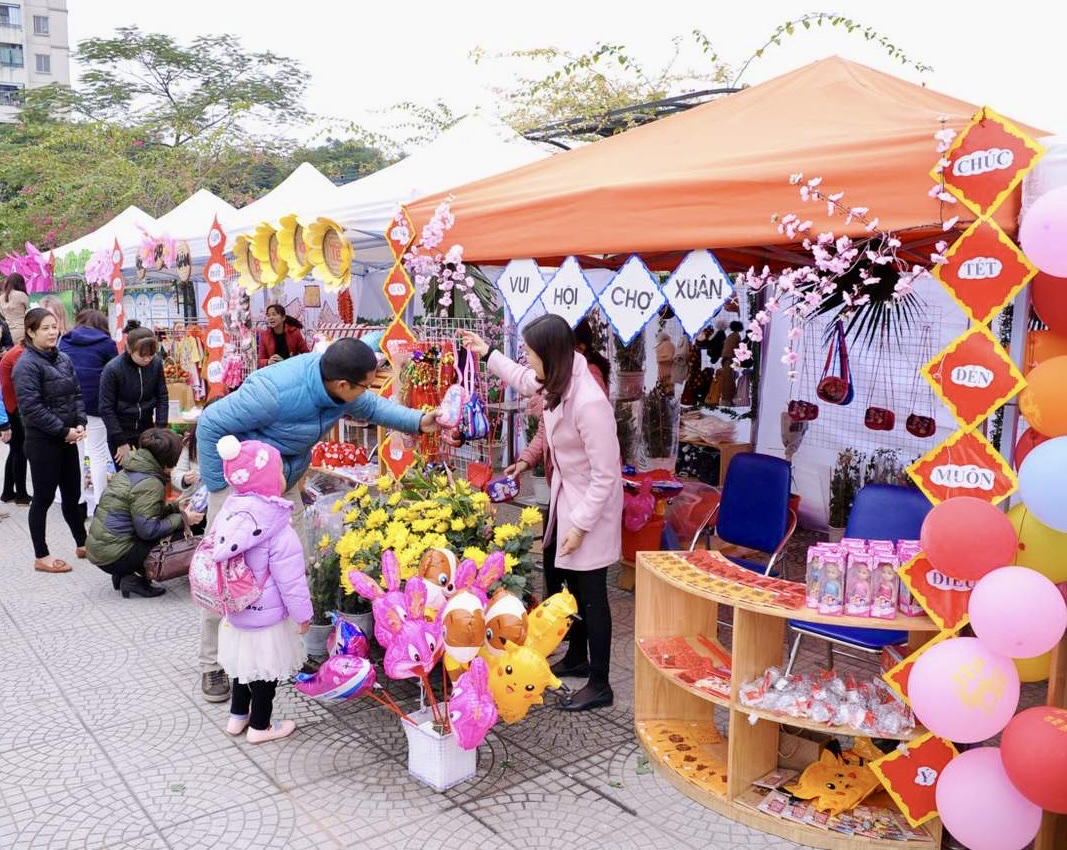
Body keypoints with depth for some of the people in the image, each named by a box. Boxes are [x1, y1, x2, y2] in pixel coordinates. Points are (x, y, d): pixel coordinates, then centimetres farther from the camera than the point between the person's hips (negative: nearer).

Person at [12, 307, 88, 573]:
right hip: (42, 442, -7)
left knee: (72, 494, 16)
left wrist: (80, 424, -3)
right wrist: (64, 431, -18)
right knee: (43, 498, 3)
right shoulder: (26, 365, -14)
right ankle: (41, 557, 14)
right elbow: (32, 408, -20)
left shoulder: (64, 359, 9)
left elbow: (76, 394, 13)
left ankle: (82, 544, 30)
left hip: (67, 439, 7)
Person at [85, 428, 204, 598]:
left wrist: (176, 507, 13)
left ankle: (123, 575, 11)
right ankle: (135, 579, -7)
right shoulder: (150, 484, -19)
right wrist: (182, 519, -11)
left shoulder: (129, 470, 10)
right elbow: (148, 530, -22)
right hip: (113, 557, -10)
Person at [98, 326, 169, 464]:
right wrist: (121, 441, -14)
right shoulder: (112, 369, -19)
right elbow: (106, 408, -14)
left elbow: (162, 397, 1)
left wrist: (161, 428, -6)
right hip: (119, 430, -3)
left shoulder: (156, 363, -10)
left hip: (146, 428, 3)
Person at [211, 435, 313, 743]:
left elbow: (218, 556, 6)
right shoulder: (279, 532, -27)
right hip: (266, 616, -7)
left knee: (244, 662, 25)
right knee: (265, 670, 12)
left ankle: (238, 715, 39)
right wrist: (303, 614, -6)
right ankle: (260, 726, 26)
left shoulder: (231, 512, -7)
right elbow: (290, 580, -21)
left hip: (236, 609, 7)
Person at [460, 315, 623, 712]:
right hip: (566, 494, 9)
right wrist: (488, 354, 24)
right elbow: (526, 380, 22)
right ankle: (577, 658, 40)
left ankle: (600, 685, 15)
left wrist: (581, 524, -22)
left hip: (591, 504, -9)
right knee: (571, 582, 21)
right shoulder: (558, 383, -6)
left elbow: (606, 476, -27)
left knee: (591, 593, 1)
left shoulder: (589, 403, -33)